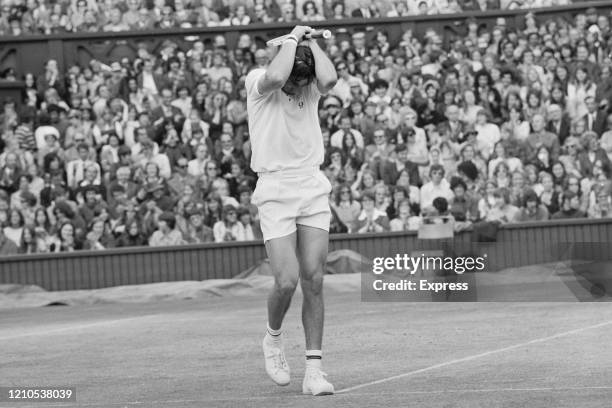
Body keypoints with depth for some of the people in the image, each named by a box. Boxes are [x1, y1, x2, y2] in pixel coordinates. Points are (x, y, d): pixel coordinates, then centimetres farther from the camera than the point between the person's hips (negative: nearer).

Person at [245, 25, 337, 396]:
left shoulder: (312, 87, 3)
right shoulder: (258, 83, -6)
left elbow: (330, 79, -21)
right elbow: (275, 78, -30)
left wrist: (312, 41, -7)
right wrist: (293, 38, -15)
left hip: (314, 188, 3)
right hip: (275, 192, -3)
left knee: (314, 280, -3)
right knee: (287, 280, -13)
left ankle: (314, 369, 1)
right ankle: (273, 338, 19)